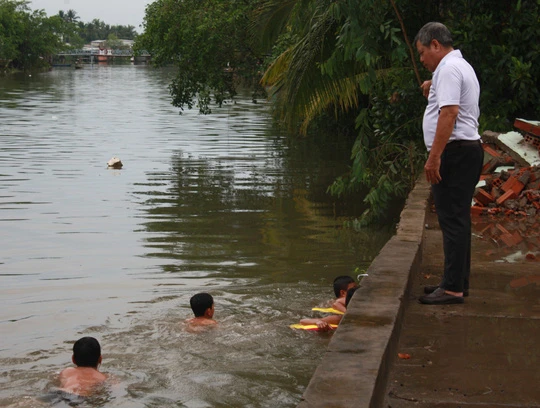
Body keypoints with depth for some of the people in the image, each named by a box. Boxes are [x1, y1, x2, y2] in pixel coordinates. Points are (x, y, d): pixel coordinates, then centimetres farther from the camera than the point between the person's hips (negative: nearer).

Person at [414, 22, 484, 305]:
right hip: (469, 150, 11)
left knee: (453, 220, -10)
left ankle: (453, 288, -9)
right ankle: (458, 281, 22)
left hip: (455, 152, -11)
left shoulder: (448, 69, -13)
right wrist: (432, 93, 14)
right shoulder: (461, 66, 22)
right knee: (458, 219, 15)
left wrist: (434, 157, -25)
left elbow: (449, 113, -23)